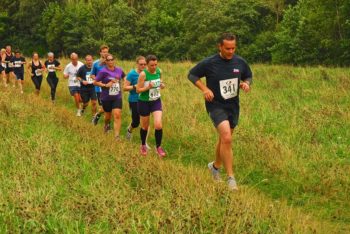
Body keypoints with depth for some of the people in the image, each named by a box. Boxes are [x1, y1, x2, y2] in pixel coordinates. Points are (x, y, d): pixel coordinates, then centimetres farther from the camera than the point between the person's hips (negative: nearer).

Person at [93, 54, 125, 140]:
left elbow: (124, 77, 21)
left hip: (117, 97, 2)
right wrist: (105, 85, -18)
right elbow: (95, 82, -9)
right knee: (108, 115, 15)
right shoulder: (103, 71, -12)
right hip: (106, 98, -2)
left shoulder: (119, 70, 0)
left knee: (117, 115, -12)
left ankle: (117, 136, -10)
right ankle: (107, 125, 51)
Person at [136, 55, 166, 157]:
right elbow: (138, 90, -17)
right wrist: (148, 87, -33)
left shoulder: (159, 71, -6)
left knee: (158, 125, -11)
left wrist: (162, 85, -9)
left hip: (156, 101, 3)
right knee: (145, 126, 12)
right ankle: (143, 145, 35)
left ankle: (158, 147, 6)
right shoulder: (143, 74, -20)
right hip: (144, 102, -3)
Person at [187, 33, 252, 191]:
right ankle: (230, 177, -16)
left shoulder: (240, 62, -2)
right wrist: (204, 89, -15)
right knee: (227, 138, -22)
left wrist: (246, 83, -8)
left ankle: (216, 166, 43)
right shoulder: (209, 63, -13)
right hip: (216, 105, -5)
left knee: (224, 139, 18)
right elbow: (192, 74, -2)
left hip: (233, 106, 5)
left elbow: (248, 76, 15)